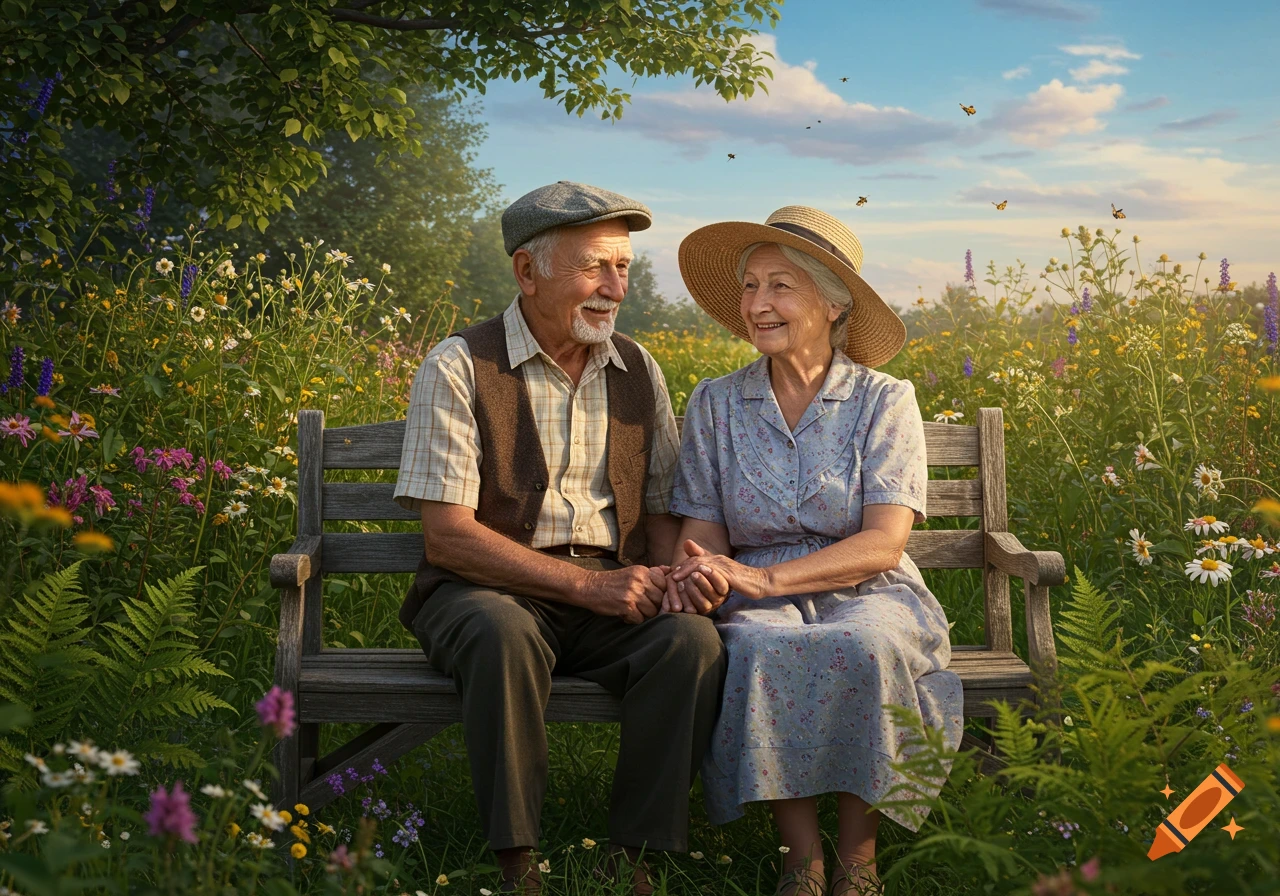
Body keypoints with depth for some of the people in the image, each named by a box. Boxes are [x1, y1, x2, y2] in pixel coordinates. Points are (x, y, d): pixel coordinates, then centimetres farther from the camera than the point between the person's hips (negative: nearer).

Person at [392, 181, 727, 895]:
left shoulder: (638, 371, 11)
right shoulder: (460, 368, -5)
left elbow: (661, 510, 15)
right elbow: (447, 534, -12)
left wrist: (665, 578, -10)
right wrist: (586, 583, -19)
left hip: (613, 597, 4)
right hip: (491, 592, -3)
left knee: (693, 639, -26)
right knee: (504, 634, -37)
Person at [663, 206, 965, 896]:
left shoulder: (885, 400, -2)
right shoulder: (714, 405, 6)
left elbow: (883, 543, -11)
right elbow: (703, 529, 3)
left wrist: (763, 578, -25)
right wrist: (692, 574, -23)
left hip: (866, 597, -1)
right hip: (758, 603, 1)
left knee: (860, 649, -35)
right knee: (762, 652, -34)